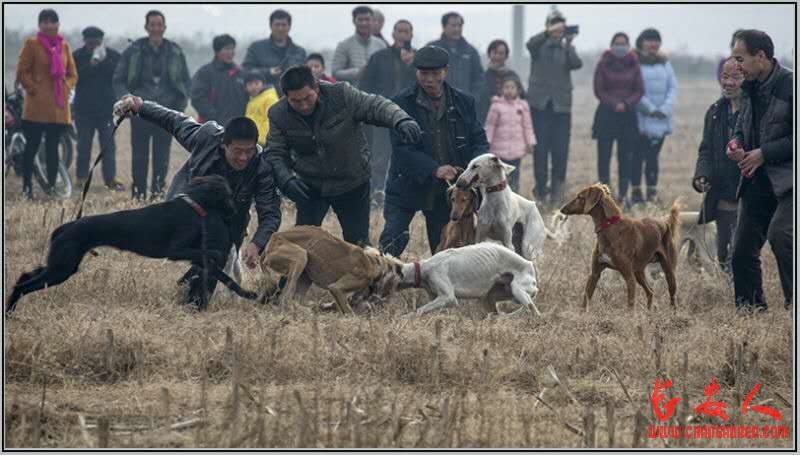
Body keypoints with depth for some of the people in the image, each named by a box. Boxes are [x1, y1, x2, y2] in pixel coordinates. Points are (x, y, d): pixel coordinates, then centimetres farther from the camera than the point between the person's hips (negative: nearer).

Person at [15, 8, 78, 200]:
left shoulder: (63, 46, 12)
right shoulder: (32, 44, -1)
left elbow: (73, 74, 16)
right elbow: (22, 72, -4)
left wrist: (66, 88, 0)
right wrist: (34, 90, -10)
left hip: (59, 107, 4)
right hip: (37, 106, -4)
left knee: (53, 148, 7)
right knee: (32, 146, -1)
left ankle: (52, 187, 10)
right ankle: (27, 188, 3)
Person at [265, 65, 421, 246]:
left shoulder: (341, 94, -18)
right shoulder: (279, 115, -11)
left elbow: (376, 106, -20)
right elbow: (275, 154, -8)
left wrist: (400, 120, -42)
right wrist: (286, 180, -28)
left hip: (352, 183, -1)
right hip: (311, 186, 1)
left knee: (358, 242, 2)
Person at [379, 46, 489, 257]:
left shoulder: (464, 103, 3)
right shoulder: (402, 103, -7)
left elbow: (479, 141, 5)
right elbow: (401, 148, -14)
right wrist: (434, 169, -28)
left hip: (446, 191, 3)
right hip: (408, 187, -3)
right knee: (393, 239, -16)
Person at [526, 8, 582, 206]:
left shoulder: (567, 48, 10)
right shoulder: (539, 45, 5)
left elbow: (577, 64, -9)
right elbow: (530, 45, -19)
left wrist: (568, 44, -23)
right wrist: (549, 33, -33)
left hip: (561, 105, 1)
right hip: (540, 103, -1)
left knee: (560, 149, -3)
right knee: (540, 148, -3)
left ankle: (557, 190, 3)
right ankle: (541, 189, 3)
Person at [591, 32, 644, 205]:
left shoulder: (633, 65, 6)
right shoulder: (603, 64, 0)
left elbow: (640, 90, 6)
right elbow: (599, 90, -1)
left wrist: (627, 104, -10)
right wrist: (615, 104, -11)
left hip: (628, 115, 2)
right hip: (606, 114, -2)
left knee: (625, 156, 0)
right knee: (604, 155, -5)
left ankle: (623, 194, 3)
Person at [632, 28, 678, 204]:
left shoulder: (664, 63, 13)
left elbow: (673, 87, 9)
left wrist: (664, 109, -5)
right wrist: (651, 109, -11)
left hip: (661, 119, 4)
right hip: (640, 118, -4)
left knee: (653, 156, 4)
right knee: (638, 156, -4)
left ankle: (652, 193, 4)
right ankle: (636, 191, -1)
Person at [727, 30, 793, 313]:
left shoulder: (791, 85, -13)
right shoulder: (750, 89, 12)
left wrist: (764, 153, -15)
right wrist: (736, 145, 5)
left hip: (787, 181, -8)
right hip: (756, 182, 8)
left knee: (780, 233, -29)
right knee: (743, 252, 6)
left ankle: (794, 304, -22)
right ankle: (751, 311, 18)